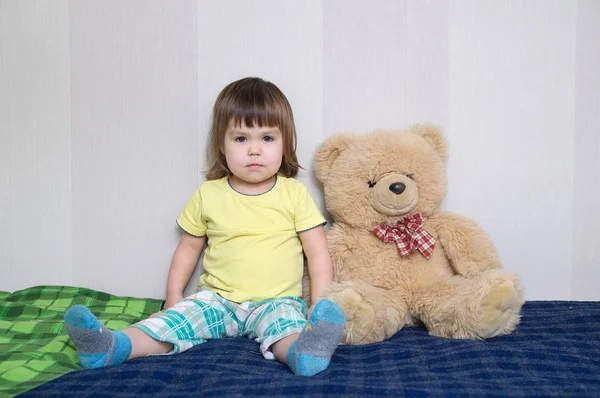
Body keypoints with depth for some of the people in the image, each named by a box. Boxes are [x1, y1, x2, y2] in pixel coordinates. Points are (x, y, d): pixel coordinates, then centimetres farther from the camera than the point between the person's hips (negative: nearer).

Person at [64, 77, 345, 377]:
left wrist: (319, 306, -9)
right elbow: (188, 248, 16)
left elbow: (318, 254, 0)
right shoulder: (208, 194, 5)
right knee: (179, 317, -22)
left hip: (275, 301, -2)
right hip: (217, 297, 3)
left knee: (285, 321, -33)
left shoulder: (295, 194, -1)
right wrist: (173, 296, 9)